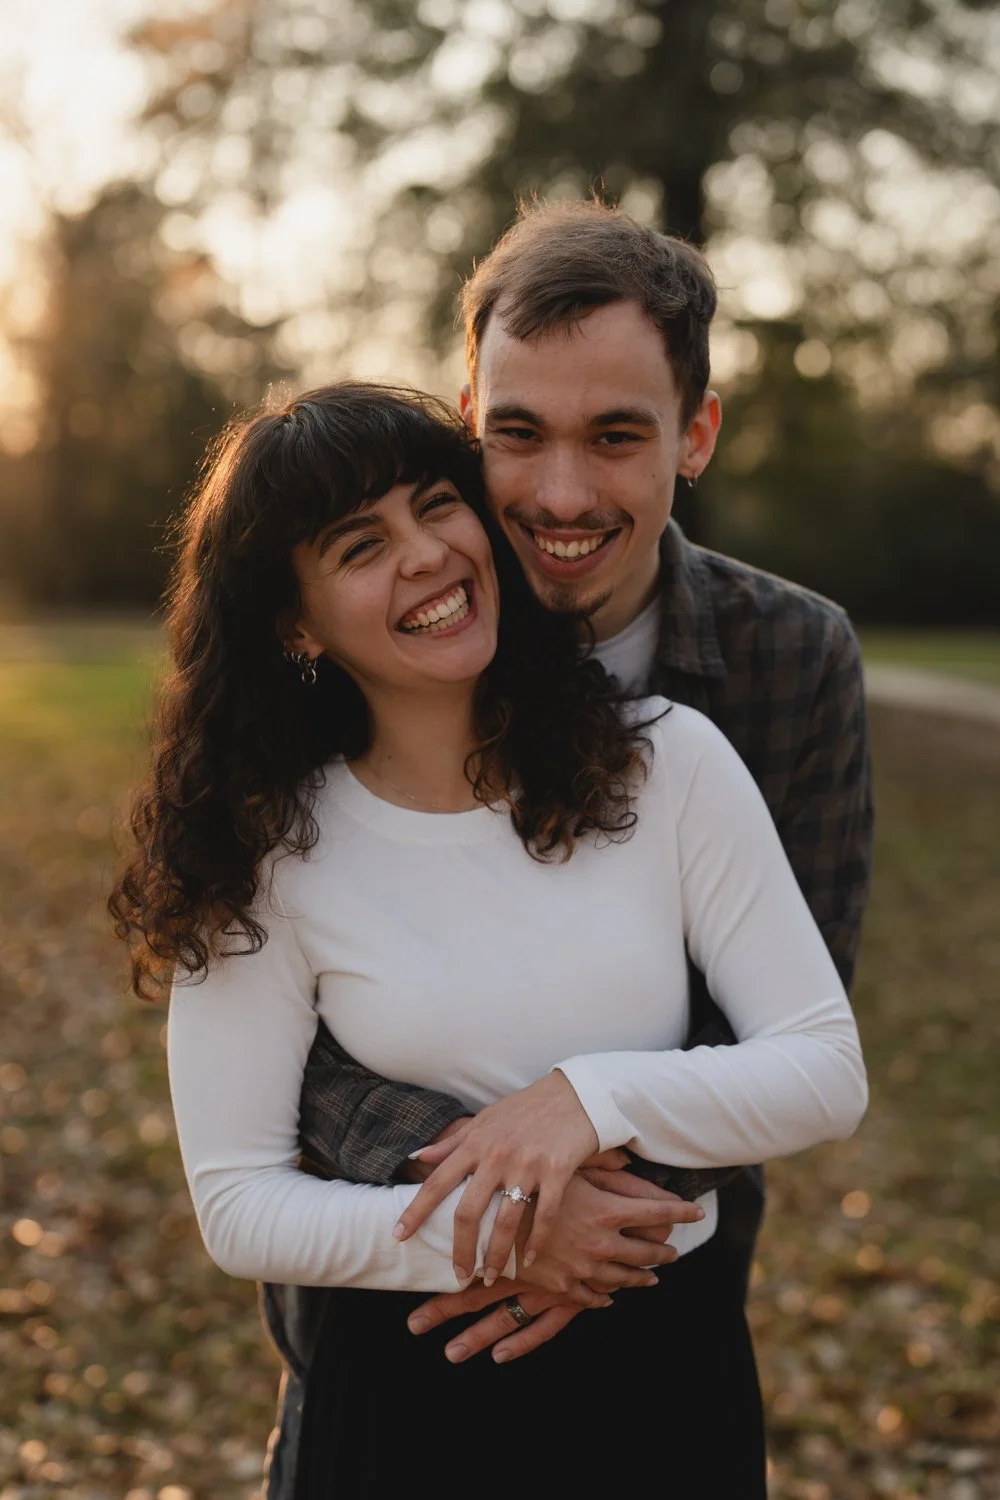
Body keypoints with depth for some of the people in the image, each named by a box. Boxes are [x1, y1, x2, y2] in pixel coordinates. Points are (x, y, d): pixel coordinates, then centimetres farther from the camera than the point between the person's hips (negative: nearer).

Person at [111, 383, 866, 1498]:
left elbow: (828, 1072, -8)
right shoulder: (269, 856, -9)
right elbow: (238, 1207, -9)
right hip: (408, 1390, -1)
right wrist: (483, 1239, -22)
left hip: (670, 1363, 2)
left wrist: (594, 1096, -23)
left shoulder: (668, 762, -8)